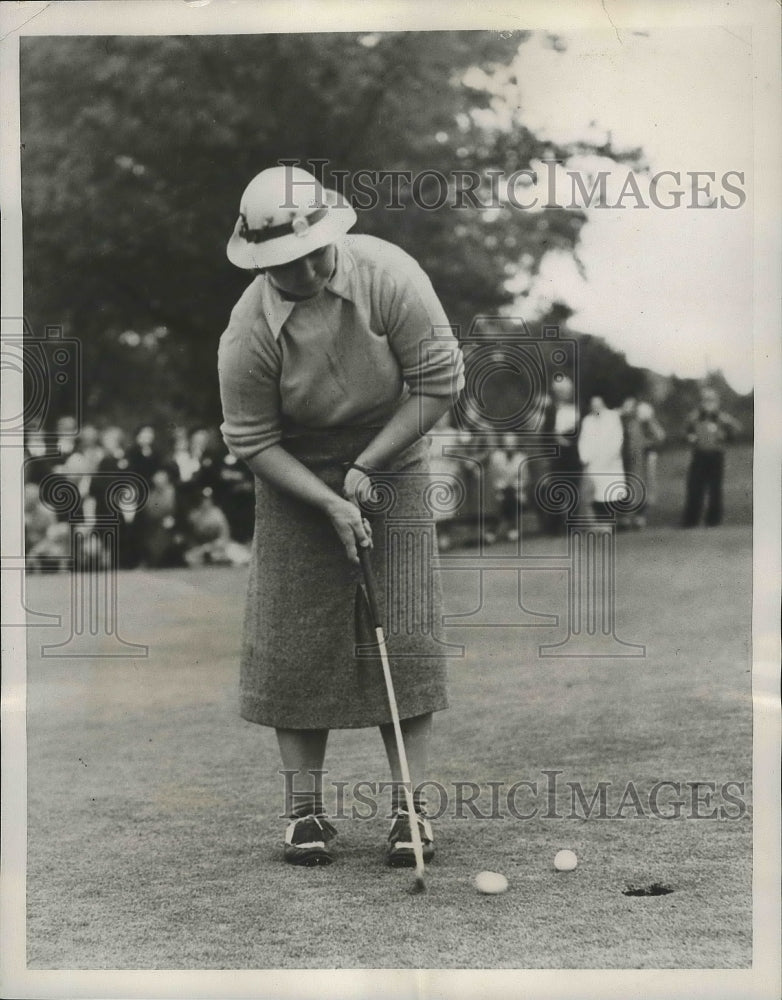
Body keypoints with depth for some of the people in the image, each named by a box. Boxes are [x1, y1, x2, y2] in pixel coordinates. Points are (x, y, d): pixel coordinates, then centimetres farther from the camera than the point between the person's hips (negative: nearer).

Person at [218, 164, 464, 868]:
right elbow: (253, 441, -12)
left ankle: (410, 804, 1)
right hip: (298, 480, 0)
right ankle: (304, 806, 8)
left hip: (393, 465, 0)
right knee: (296, 642, -3)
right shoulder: (250, 330, -20)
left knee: (404, 635, -5)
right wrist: (330, 502, -21)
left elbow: (441, 380, -15)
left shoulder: (387, 275, -21)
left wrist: (368, 465, -16)